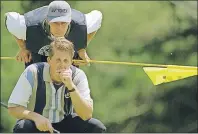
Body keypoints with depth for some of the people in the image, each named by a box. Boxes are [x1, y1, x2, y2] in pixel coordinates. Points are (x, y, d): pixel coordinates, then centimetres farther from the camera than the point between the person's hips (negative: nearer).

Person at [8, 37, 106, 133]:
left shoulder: (78, 76, -14)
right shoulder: (33, 72, -20)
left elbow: (87, 115, -22)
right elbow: (13, 108, -18)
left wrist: (71, 86, -34)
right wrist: (36, 117, -38)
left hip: (65, 124, 2)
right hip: (37, 125, -2)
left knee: (96, 127, -21)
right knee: (21, 128, -36)